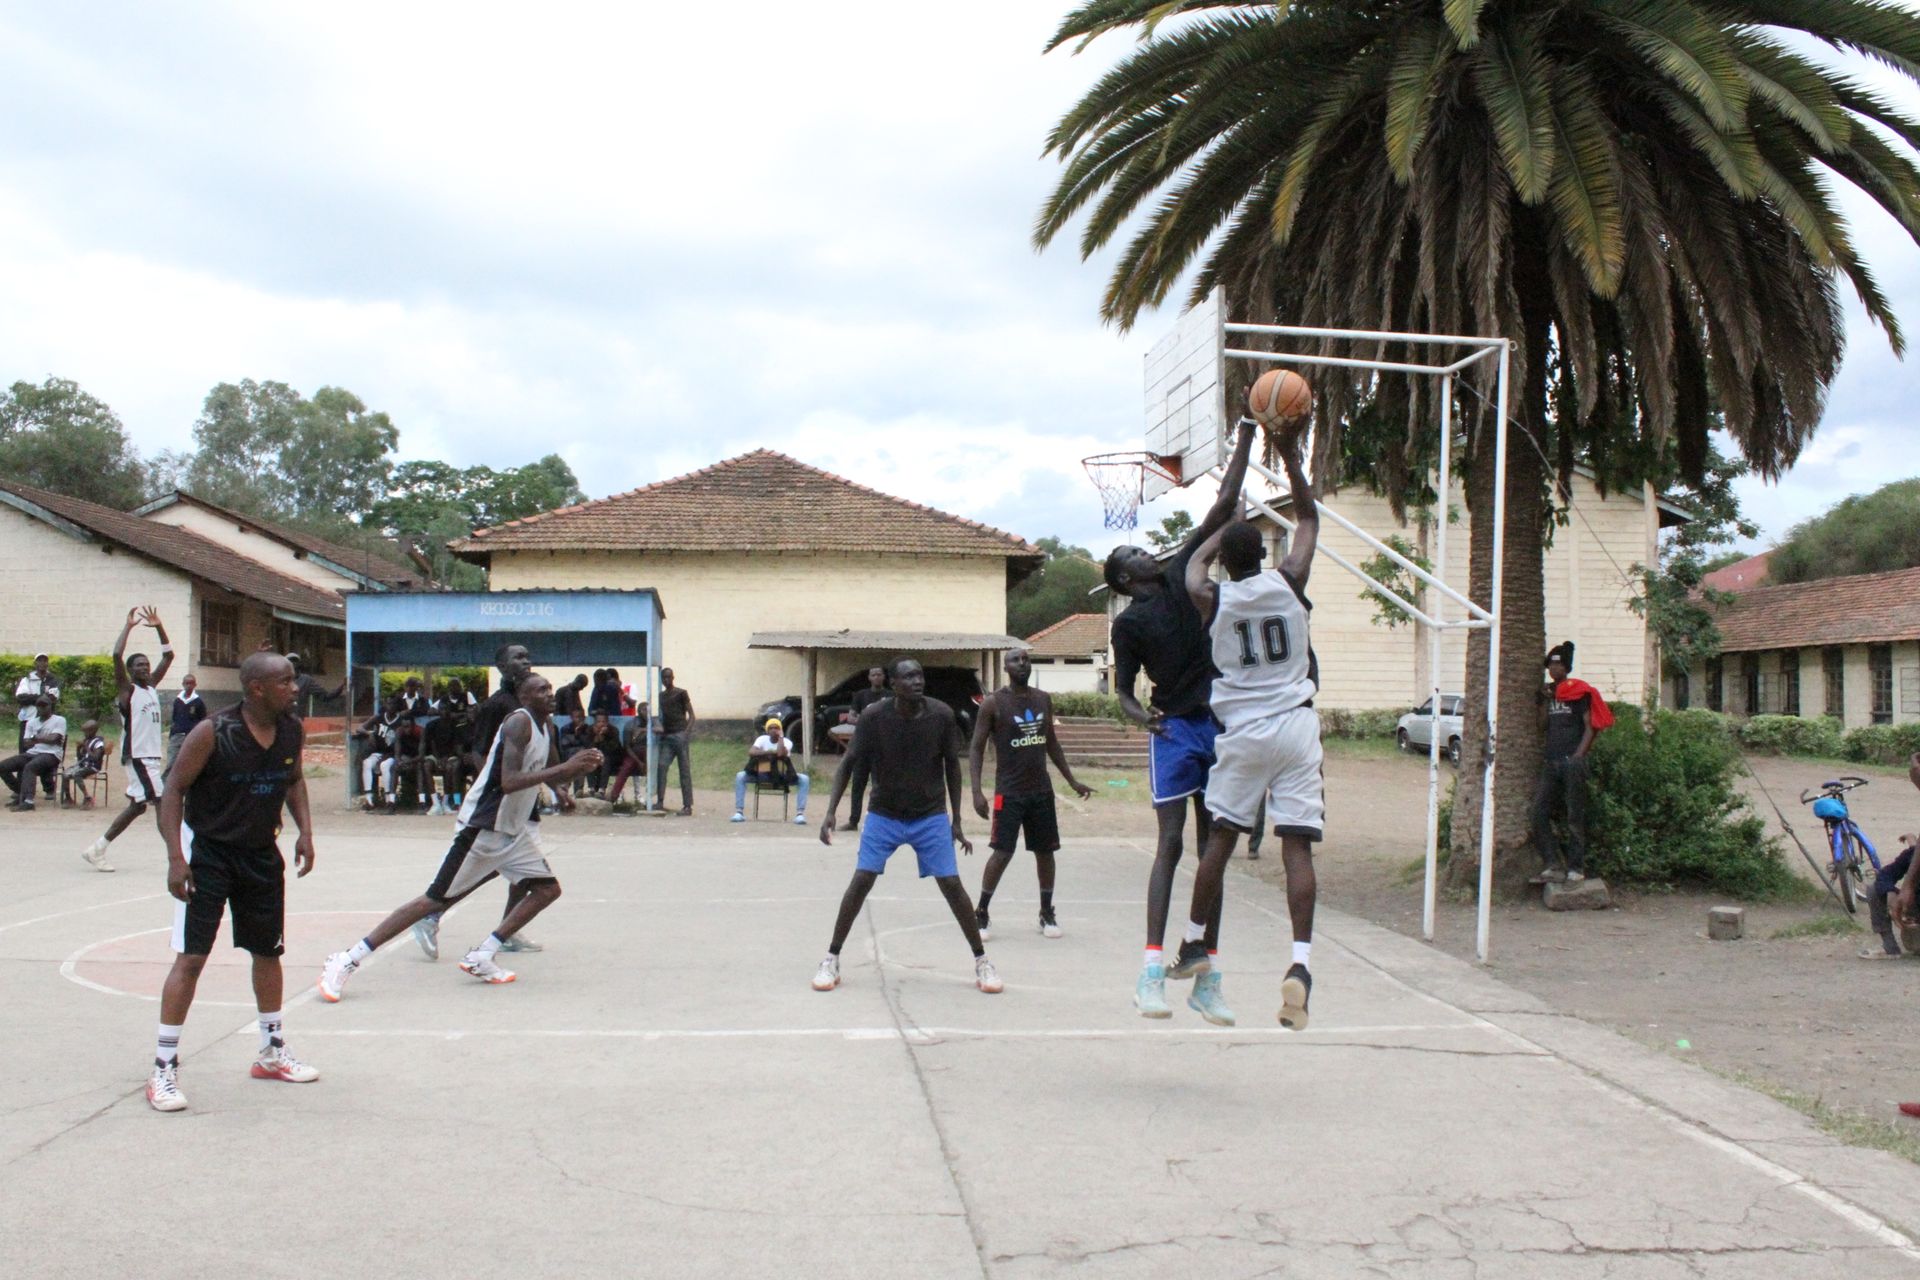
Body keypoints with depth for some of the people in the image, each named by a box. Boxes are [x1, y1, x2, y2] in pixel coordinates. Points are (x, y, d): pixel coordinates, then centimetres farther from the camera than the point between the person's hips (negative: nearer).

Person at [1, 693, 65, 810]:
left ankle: (27, 801, -44)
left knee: (29, 766, -37)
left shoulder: (59, 720, 4)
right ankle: (20, 795, 1)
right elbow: (28, 743, 7)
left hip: (51, 754, -7)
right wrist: (46, 740, -5)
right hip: (32, 753, 7)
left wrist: (36, 738, -1)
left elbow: (53, 738, -11)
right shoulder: (31, 722, 20)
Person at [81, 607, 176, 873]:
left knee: (137, 805, 13)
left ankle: (97, 850, 21)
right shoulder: (127, 689, -7)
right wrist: (129, 626, -16)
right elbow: (117, 656, -22)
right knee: (162, 802, -12)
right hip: (138, 756, -8)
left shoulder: (152, 686, 13)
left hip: (153, 755, 8)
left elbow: (168, 656, 16)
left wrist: (159, 627, 6)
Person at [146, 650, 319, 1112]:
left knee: (267, 952, 15)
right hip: (208, 853, -6)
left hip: (262, 855, 6)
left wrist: (304, 829, 2)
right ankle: (163, 1069, -1)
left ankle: (271, 1053, 31)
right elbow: (175, 790, -14)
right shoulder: (212, 733, -21)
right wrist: (175, 856, -22)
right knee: (191, 958, -9)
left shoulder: (292, 730, -4)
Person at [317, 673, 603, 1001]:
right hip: (482, 828, -9)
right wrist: (565, 767, -29)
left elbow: (554, 780, 17)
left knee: (548, 890, 5)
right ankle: (347, 961, -5)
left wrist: (580, 767, -4)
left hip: (513, 830, 9)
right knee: (435, 900, -8)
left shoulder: (546, 725, 8)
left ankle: (479, 958, 8)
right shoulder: (519, 723, -19)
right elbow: (508, 782, -31)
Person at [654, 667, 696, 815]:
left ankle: (687, 806, -5)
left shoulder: (681, 693, 1)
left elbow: (691, 714, -3)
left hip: (680, 735, -5)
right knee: (662, 766, -10)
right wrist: (661, 728, 5)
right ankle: (660, 801, -9)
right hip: (667, 736, 5)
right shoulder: (661, 696, 17)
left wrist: (687, 732, -16)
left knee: (685, 770, -4)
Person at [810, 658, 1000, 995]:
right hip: (884, 815, 0)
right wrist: (830, 812, -15)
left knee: (951, 884, -6)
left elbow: (951, 765, -1)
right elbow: (849, 763, -6)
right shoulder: (873, 716, -17)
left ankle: (981, 961, 8)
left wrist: (956, 821, 0)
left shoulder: (941, 715, -15)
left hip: (930, 816, 0)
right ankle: (831, 959, 6)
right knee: (861, 881, -9)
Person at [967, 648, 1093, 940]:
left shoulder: (1044, 700, 7)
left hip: (1041, 790, 5)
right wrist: (977, 791, -18)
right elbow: (977, 748, -7)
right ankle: (980, 913, 5)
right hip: (1009, 791, -5)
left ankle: (1047, 913, 21)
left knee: (1045, 851, 9)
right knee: (1002, 853, -9)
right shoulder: (993, 704, -9)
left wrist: (1072, 781, 15)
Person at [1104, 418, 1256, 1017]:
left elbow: (1225, 505, 8)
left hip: (1217, 723, 5)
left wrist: (1246, 435, 4)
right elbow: (1123, 691, -1)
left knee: (1212, 847, 6)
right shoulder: (1128, 623, -2)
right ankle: (1152, 968, -14)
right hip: (1174, 731, -5)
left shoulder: (1181, 572, 9)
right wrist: (1142, 715, -24)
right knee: (1170, 844, -11)